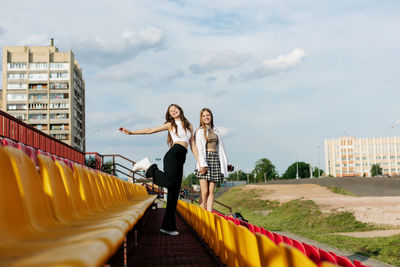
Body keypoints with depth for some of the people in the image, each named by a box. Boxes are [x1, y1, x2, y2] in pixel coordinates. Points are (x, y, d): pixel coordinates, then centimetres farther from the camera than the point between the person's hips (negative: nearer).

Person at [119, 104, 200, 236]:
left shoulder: (189, 125, 24)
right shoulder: (170, 124, 13)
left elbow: (193, 145, 22)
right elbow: (150, 130, 9)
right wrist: (131, 132, 1)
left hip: (180, 160, 5)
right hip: (173, 154, -5)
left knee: (174, 193, -1)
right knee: (169, 181, -33)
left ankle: (168, 226, -3)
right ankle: (149, 167, -9)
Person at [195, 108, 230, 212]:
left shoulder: (215, 131, 20)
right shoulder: (200, 131, 4)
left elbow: (220, 148, 21)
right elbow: (199, 148, -5)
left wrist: (224, 163, 13)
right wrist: (202, 164, -16)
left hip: (215, 160, 5)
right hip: (204, 159, -5)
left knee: (211, 192, 1)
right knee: (204, 192, -9)